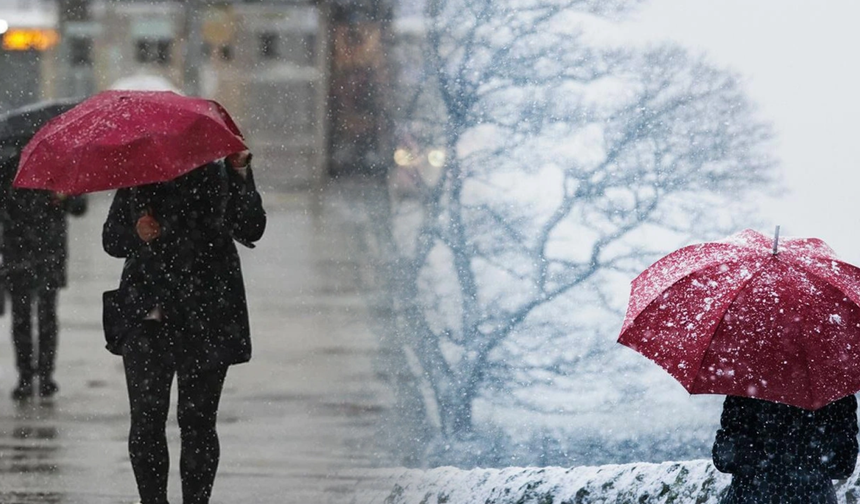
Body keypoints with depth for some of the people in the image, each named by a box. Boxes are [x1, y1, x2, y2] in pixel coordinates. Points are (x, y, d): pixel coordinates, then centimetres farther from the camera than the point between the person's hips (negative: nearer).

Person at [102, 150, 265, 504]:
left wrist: (240, 173, -20)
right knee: (146, 418, -4)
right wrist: (135, 234, -7)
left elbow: (250, 229, -9)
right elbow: (111, 239, 15)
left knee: (197, 419, -1)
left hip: (205, 319, -2)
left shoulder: (218, 177, 4)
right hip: (147, 316, 2)